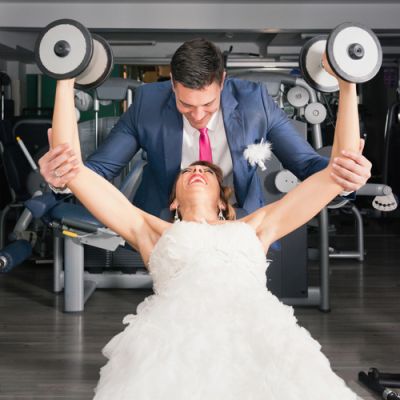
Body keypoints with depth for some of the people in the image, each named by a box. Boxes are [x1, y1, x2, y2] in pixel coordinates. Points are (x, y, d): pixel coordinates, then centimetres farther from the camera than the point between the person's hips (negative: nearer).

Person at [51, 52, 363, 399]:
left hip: (260, 330, 2)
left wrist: (347, 84, 31)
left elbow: (341, 169, 32)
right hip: (178, 336, -1)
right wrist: (66, 79, 27)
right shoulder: (154, 231, 30)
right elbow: (71, 167, 26)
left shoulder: (254, 227, 33)